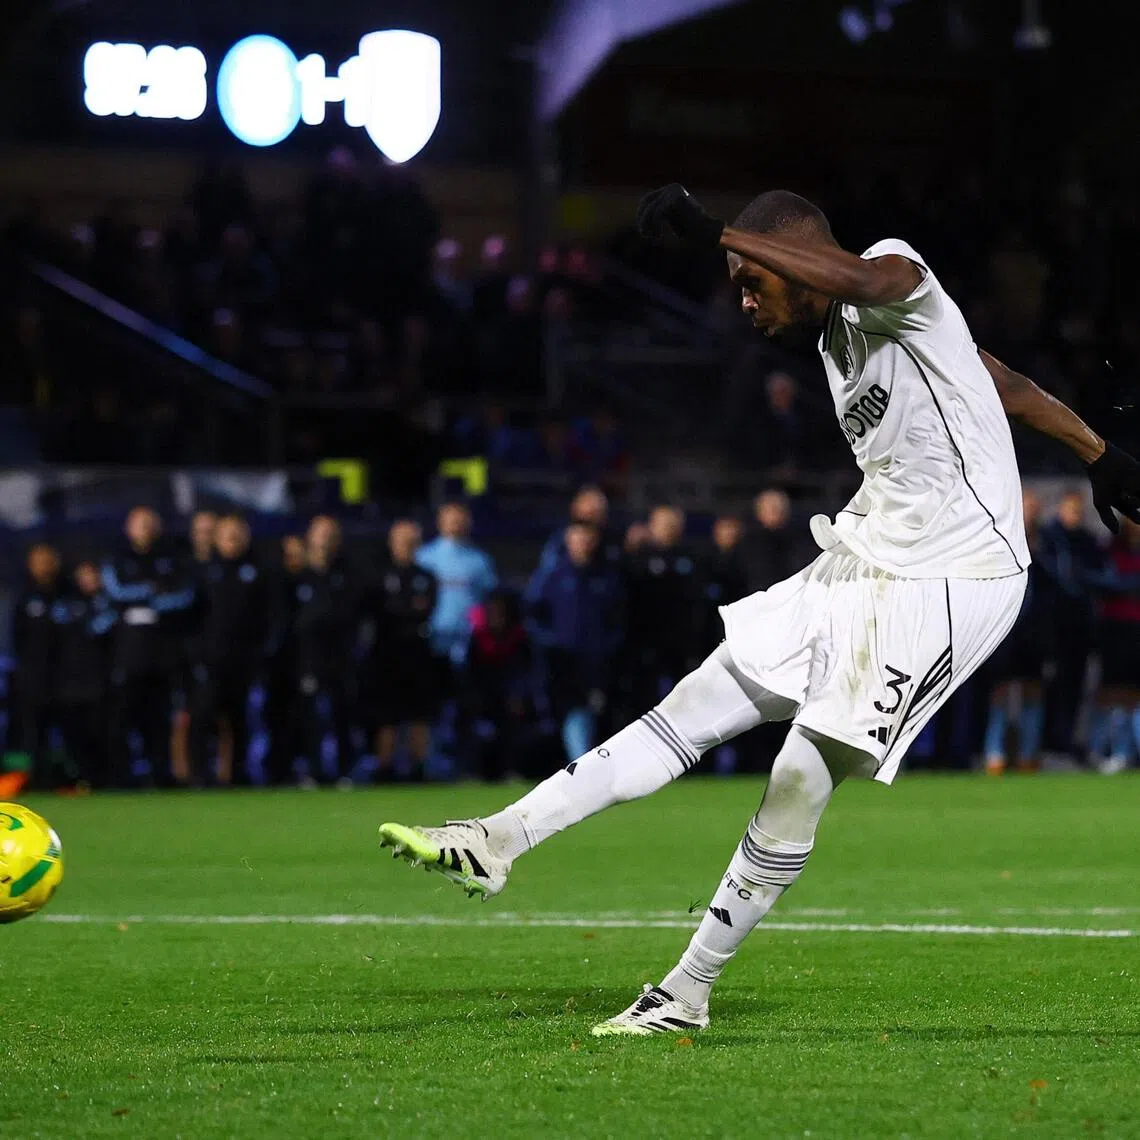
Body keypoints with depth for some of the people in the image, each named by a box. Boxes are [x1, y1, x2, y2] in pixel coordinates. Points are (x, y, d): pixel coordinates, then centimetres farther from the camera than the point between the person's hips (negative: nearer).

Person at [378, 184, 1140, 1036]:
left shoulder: (902, 278, -13)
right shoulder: (838, 340, 12)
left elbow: (857, 278, -40)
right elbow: (1000, 380, 23)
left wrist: (715, 232, -42)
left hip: (948, 583, -9)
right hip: (862, 561, 9)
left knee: (800, 780, -10)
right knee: (694, 709, 4)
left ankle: (689, 992, -1)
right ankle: (499, 843, 2)